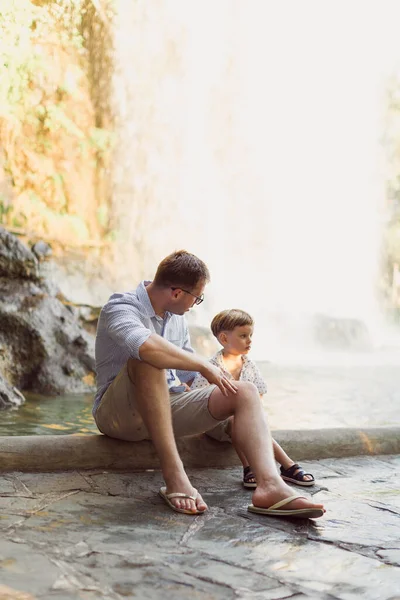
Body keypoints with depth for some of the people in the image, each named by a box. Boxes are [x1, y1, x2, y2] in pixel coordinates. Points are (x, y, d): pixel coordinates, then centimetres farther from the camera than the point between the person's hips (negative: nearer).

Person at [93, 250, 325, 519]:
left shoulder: (176, 318, 14)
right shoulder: (119, 308, -13)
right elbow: (145, 346, -37)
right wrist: (204, 366, -29)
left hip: (167, 409, 7)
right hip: (118, 414, -7)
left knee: (245, 391, -12)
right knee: (148, 362, -38)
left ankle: (270, 486, -37)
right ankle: (174, 477, -40)